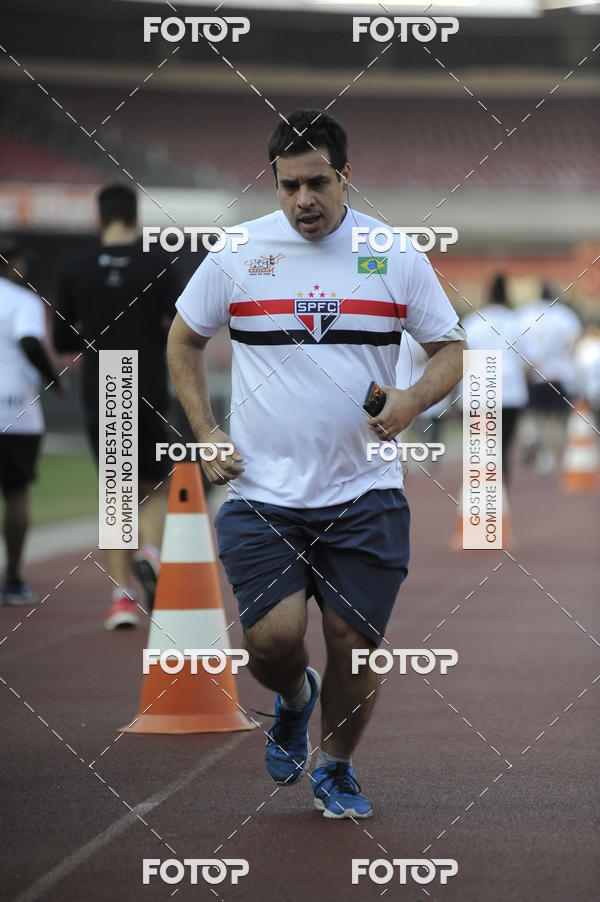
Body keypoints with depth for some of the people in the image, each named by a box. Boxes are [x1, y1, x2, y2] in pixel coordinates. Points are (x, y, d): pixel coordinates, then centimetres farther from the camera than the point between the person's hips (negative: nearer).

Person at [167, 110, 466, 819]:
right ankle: (295, 699, 25)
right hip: (262, 491, 0)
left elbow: (450, 348, 8)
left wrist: (412, 401, -12)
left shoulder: (397, 255, 1)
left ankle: (335, 768, 26)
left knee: (354, 642, -1)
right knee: (273, 639, -12)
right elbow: (183, 340, 14)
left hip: (365, 494, 0)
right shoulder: (237, 253, 1)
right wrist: (206, 435, 4)